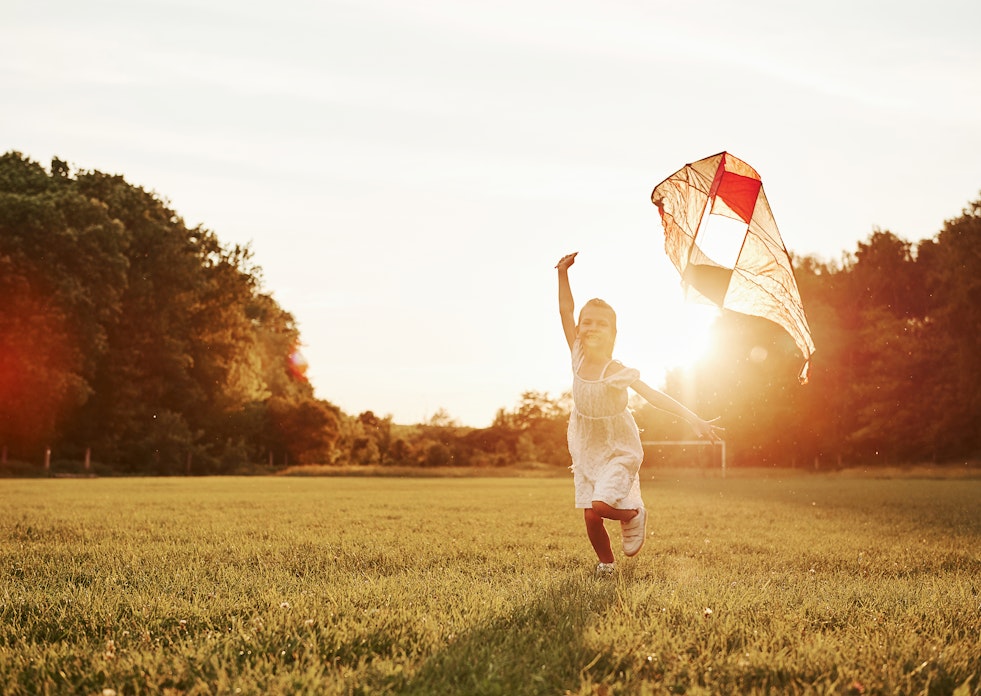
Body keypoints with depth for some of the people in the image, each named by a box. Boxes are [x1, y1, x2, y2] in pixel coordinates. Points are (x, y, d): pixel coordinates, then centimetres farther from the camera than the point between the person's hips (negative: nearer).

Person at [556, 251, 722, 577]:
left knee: (600, 505, -23)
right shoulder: (578, 357, -8)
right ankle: (606, 563, 24)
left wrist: (695, 420, -25)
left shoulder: (617, 372, -18)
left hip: (618, 450, -4)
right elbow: (565, 310, -5)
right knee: (590, 517, 0)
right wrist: (563, 274, -12)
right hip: (586, 449, 4)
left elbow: (654, 397, -20)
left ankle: (634, 515, 10)